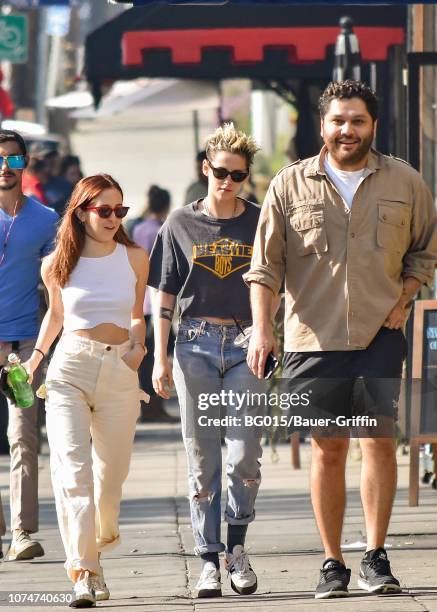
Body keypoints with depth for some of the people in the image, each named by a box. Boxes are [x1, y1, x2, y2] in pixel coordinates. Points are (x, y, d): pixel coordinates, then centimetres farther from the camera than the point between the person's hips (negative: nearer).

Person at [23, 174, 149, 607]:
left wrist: (138, 346, 2)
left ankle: (102, 535, 37)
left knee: (111, 472, 5)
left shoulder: (135, 259, 6)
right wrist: (36, 356, 13)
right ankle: (84, 572, -18)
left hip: (120, 373, 1)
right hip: (69, 368, -1)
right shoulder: (56, 265, 3)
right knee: (72, 466, -15)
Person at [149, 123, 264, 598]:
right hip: (195, 344, 1)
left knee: (244, 453, -11)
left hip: (245, 344, -1)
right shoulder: (181, 224, 7)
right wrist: (160, 358, 3)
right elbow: (164, 297, 9)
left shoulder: (259, 223, 6)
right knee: (201, 457, 2)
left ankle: (236, 545, 7)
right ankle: (208, 559, 7)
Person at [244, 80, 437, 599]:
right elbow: (265, 264, 3)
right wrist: (261, 327, -7)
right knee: (327, 449, 4)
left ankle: (376, 557, -2)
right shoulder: (290, 185, 2)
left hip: (379, 336, 0)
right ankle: (332, 564, 11)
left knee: (379, 439, -9)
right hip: (313, 337, 0)